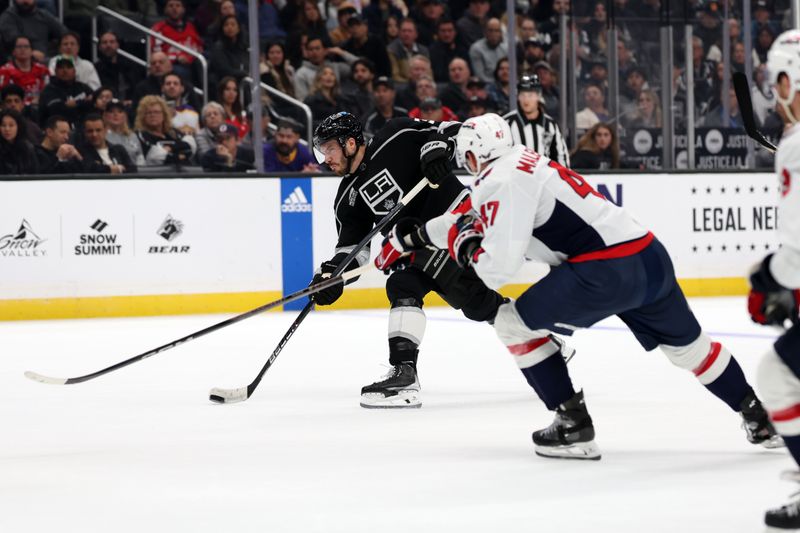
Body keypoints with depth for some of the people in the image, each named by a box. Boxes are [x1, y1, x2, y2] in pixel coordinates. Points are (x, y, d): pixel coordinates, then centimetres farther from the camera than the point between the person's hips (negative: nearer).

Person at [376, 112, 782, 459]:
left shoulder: (499, 180, -5)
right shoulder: (527, 163, 24)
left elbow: (499, 267, -12)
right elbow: (470, 221, 39)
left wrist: (467, 249, 8)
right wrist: (413, 236, 46)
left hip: (607, 271, -9)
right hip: (651, 257, 9)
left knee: (516, 324, 5)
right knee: (687, 344, 26)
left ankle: (574, 428, 5)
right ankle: (758, 416, 32)